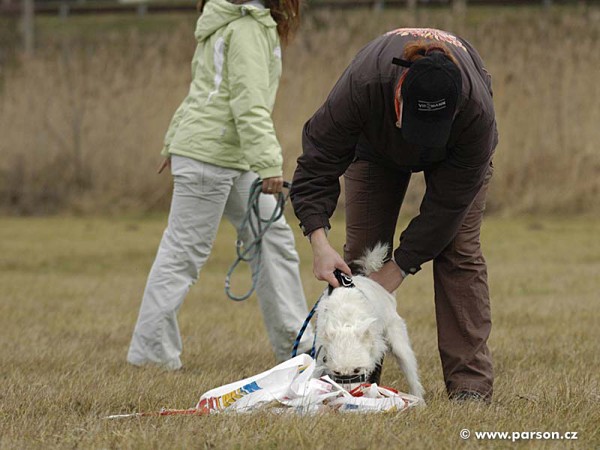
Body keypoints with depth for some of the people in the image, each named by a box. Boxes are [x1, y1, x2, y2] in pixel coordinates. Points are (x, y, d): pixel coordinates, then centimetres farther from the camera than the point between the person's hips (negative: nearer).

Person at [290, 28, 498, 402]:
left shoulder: (477, 111, -43)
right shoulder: (362, 86, -43)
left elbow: (448, 202, -32)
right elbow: (317, 164, -31)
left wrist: (400, 267, -31)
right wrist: (319, 242, -40)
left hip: (455, 152, -1)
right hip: (376, 143, 1)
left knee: (459, 248, -14)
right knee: (362, 250, -6)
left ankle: (471, 383, -13)